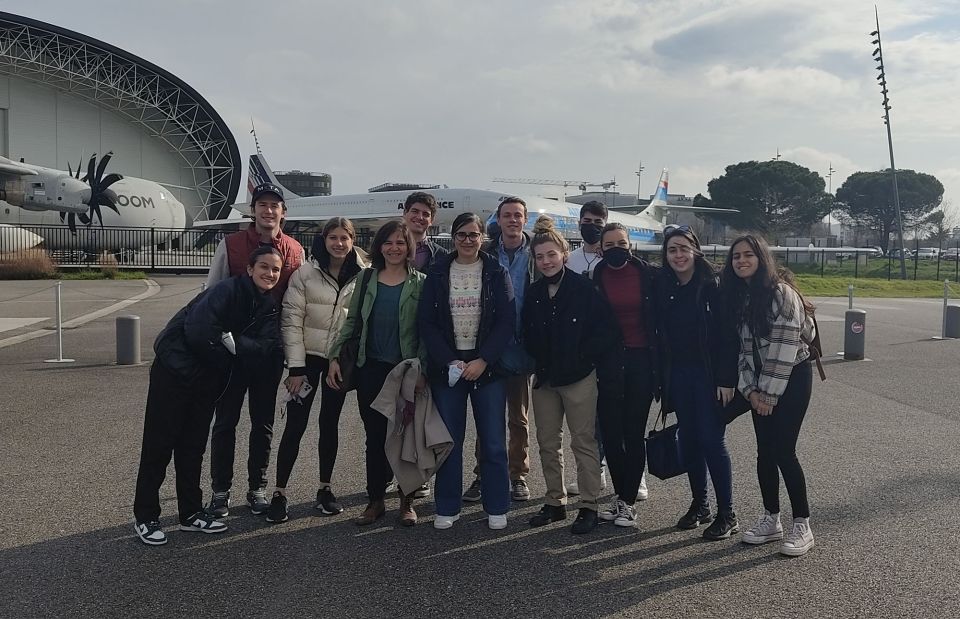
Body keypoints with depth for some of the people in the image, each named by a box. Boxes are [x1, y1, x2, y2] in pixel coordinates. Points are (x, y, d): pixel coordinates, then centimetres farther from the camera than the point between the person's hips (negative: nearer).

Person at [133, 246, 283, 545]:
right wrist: (233, 354, -16)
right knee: (159, 444, 2)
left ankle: (191, 513, 25)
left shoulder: (268, 307, 2)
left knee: (193, 446, 15)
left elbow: (264, 349, -12)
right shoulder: (227, 290, -18)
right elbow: (198, 332, -29)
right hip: (175, 371, -6)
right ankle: (145, 517, 13)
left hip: (208, 380, 6)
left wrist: (230, 339, -27)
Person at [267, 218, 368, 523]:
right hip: (308, 357, -2)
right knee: (295, 424, -1)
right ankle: (279, 493, 9)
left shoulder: (363, 275, -2)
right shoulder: (306, 273, -7)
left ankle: (325, 489, 24)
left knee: (329, 423, 11)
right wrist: (296, 367, -11)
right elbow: (291, 320, -7)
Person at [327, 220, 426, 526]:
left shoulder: (419, 283, -1)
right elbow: (351, 321, 9)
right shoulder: (366, 278, 6)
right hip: (371, 369, 2)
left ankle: (407, 500, 20)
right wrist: (335, 356, 2)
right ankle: (375, 500, 19)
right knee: (375, 437, 8)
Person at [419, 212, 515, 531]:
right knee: (449, 440, 6)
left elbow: (506, 322, -4)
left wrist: (483, 361, -14)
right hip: (447, 366, 1)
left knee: (493, 442, 2)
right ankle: (447, 508, 18)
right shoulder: (438, 273, 5)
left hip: (487, 367, -1)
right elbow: (427, 322, 1)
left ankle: (496, 508, 15)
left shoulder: (496, 273, 2)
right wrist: (450, 361, -11)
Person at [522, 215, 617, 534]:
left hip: (580, 378, -6)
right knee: (548, 443, 12)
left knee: (584, 442, 1)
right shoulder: (533, 293, 7)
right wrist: (537, 361, 3)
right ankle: (554, 502, 25)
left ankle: (589, 506, 10)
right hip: (544, 378, 6)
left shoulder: (584, 288, -10)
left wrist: (583, 357, -11)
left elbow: (606, 329, -11)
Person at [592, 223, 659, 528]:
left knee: (634, 431, 1)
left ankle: (627, 501, 11)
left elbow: (660, 318, 4)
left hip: (640, 360, -1)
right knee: (610, 432, 4)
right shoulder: (594, 279, 1)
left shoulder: (648, 275, 0)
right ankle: (623, 492, 21)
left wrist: (659, 363, 0)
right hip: (607, 362, 1)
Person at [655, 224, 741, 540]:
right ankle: (699, 505, 24)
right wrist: (663, 378, 5)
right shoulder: (664, 288, 5)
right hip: (678, 375, 5)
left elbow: (728, 334, -13)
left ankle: (727, 514, 8)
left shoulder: (713, 285, -10)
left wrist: (727, 379, -17)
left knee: (712, 441, -3)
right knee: (688, 440, 10)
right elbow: (662, 334, 8)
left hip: (708, 373, -5)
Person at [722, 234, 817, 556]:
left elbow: (784, 347, -19)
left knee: (783, 451, -7)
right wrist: (750, 390, -3)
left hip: (792, 378, -6)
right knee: (764, 451, 8)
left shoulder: (782, 293, -16)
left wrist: (770, 394, -16)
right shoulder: (736, 296, 4)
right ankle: (770, 519, 20)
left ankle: (802, 526, 5)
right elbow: (739, 346, 4)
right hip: (761, 385, 6)